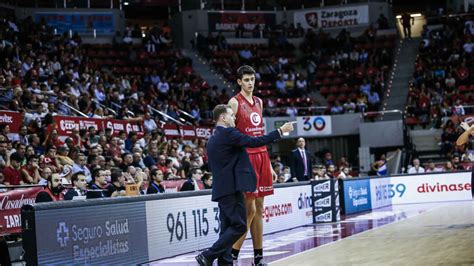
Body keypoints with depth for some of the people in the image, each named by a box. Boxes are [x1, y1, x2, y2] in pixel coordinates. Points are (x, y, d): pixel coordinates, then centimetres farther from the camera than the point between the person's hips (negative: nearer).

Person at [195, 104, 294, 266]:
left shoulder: (212, 139, 18)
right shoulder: (228, 133, -10)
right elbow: (255, 142, -15)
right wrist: (280, 131, -9)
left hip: (221, 189, 10)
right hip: (232, 188, -10)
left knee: (228, 228, 9)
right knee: (239, 226, -10)